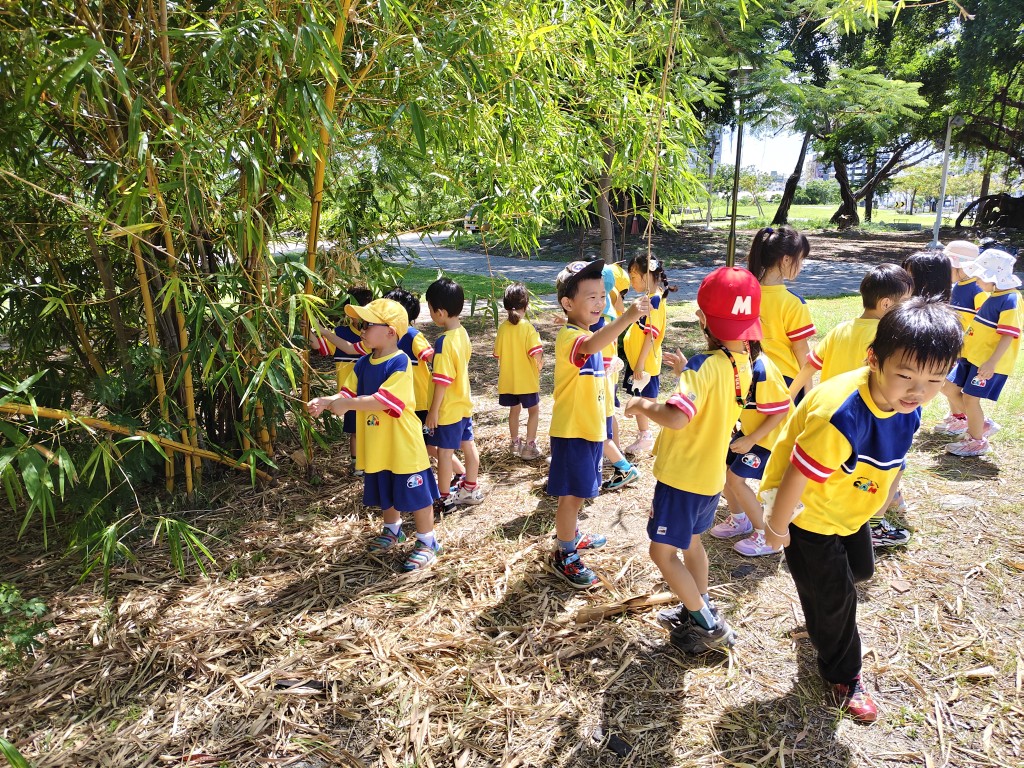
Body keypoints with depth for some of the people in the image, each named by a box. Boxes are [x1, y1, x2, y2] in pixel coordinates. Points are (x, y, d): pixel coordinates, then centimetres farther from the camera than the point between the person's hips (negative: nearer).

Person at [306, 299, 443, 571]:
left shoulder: (399, 363, -21)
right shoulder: (363, 364, 3)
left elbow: (383, 401, -30)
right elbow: (348, 394, 3)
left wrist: (347, 404, -29)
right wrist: (326, 402, -15)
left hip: (403, 446, -8)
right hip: (376, 447, 8)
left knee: (416, 495, 5)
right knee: (385, 493, 24)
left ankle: (427, 542, 21)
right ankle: (392, 530, 47)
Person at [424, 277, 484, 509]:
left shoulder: (444, 342, -24)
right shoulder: (463, 333, 0)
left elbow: (442, 381, -23)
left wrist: (433, 411, -16)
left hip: (448, 409, -8)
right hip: (464, 403, 8)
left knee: (444, 452, 5)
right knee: (469, 446, 18)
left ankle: (445, 498, 18)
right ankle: (470, 489, 33)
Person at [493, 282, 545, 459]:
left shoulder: (503, 328, -3)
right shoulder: (528, 327, -18)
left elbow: (497, 354, 4)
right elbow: (537, 354, -23)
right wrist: (539, 366, -3)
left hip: (508, 380, 5)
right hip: (527, 379, -5)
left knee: (514, 410, 21)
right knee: (534, 411, 12)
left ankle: (515, 443, 31)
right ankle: (529, 446, 12)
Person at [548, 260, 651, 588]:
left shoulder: (589, 334, 10)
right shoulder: (569, 336, -22)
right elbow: (591, 347, -47)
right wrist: (627, 317, -57)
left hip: (590, 428, 9)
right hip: (571, 431, -9)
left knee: (579, 491, 23)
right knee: (572, 494, 2)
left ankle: (571, 536, 42)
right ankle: (564, 556, 16)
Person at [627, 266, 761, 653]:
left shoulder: (704, 366, -25)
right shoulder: (743, 364, 1)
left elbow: (676, 417, -39)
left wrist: (642, 404, -22)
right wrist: (686, 372, 13)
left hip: (681, 476, -9)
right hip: (710, 474, 9)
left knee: (662, 552, 4)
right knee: (691, 542, 26)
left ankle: (709, 626, 12)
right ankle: (698, 611, 40)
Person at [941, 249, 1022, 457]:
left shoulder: (1010, 301, -18)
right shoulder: (994, 296, 11)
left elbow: (1008, 335, -23)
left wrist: (992, 362, -28)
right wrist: (965, 347, 26)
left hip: (989, 362, -10)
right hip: (972, 356, 10)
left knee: (969, 398, -4)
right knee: (950, 388, 11)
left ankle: (977, 441, 14)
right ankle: (982, 424, 24)